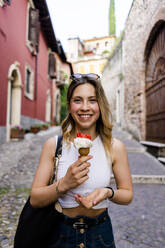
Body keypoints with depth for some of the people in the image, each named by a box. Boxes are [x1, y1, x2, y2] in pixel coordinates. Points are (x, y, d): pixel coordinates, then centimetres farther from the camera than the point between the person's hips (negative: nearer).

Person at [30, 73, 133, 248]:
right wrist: (64, 184, -29)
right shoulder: (53, 145, -13)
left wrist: (108, 193, -24)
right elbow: (35, 199, -11)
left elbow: (127, 195, -2)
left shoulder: (115, 147, -12)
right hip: (62, 233, 0)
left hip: (100, 233, 1)